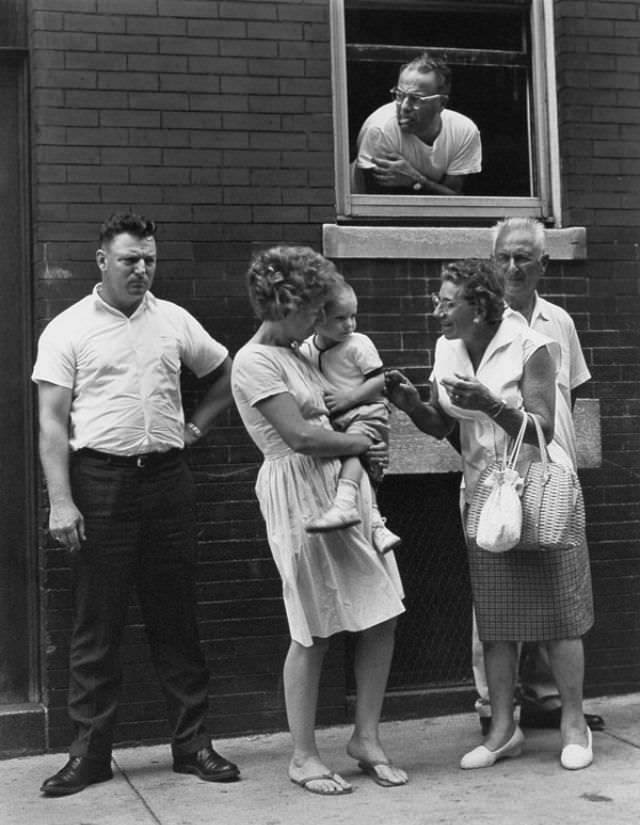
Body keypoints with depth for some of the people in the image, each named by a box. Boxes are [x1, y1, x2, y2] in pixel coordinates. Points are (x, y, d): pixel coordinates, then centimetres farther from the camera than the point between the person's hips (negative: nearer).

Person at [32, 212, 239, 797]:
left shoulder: (174, 320, 10)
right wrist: (61, 502, -13)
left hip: (167, 479, 3)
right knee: (97, 623, 2)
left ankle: (192, 743, 16)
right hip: (100, 481, -3)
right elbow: (52, 424, -4)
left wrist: (194, 428, 10)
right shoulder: (68, 330, 1)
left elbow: (225, 375, 23)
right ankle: (90, 752, 11)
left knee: (176, 618, 8)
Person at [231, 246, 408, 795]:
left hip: (342, 485, 9)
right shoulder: (254, 362, -11)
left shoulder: (294, 353, 17)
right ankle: (303, 756, 13)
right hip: (300, 493, -9)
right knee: (314, 631, -1)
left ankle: (367, 736, 20)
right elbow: (298, 434, -17)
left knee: (381, 617, 6)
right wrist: (361, 444, -6)